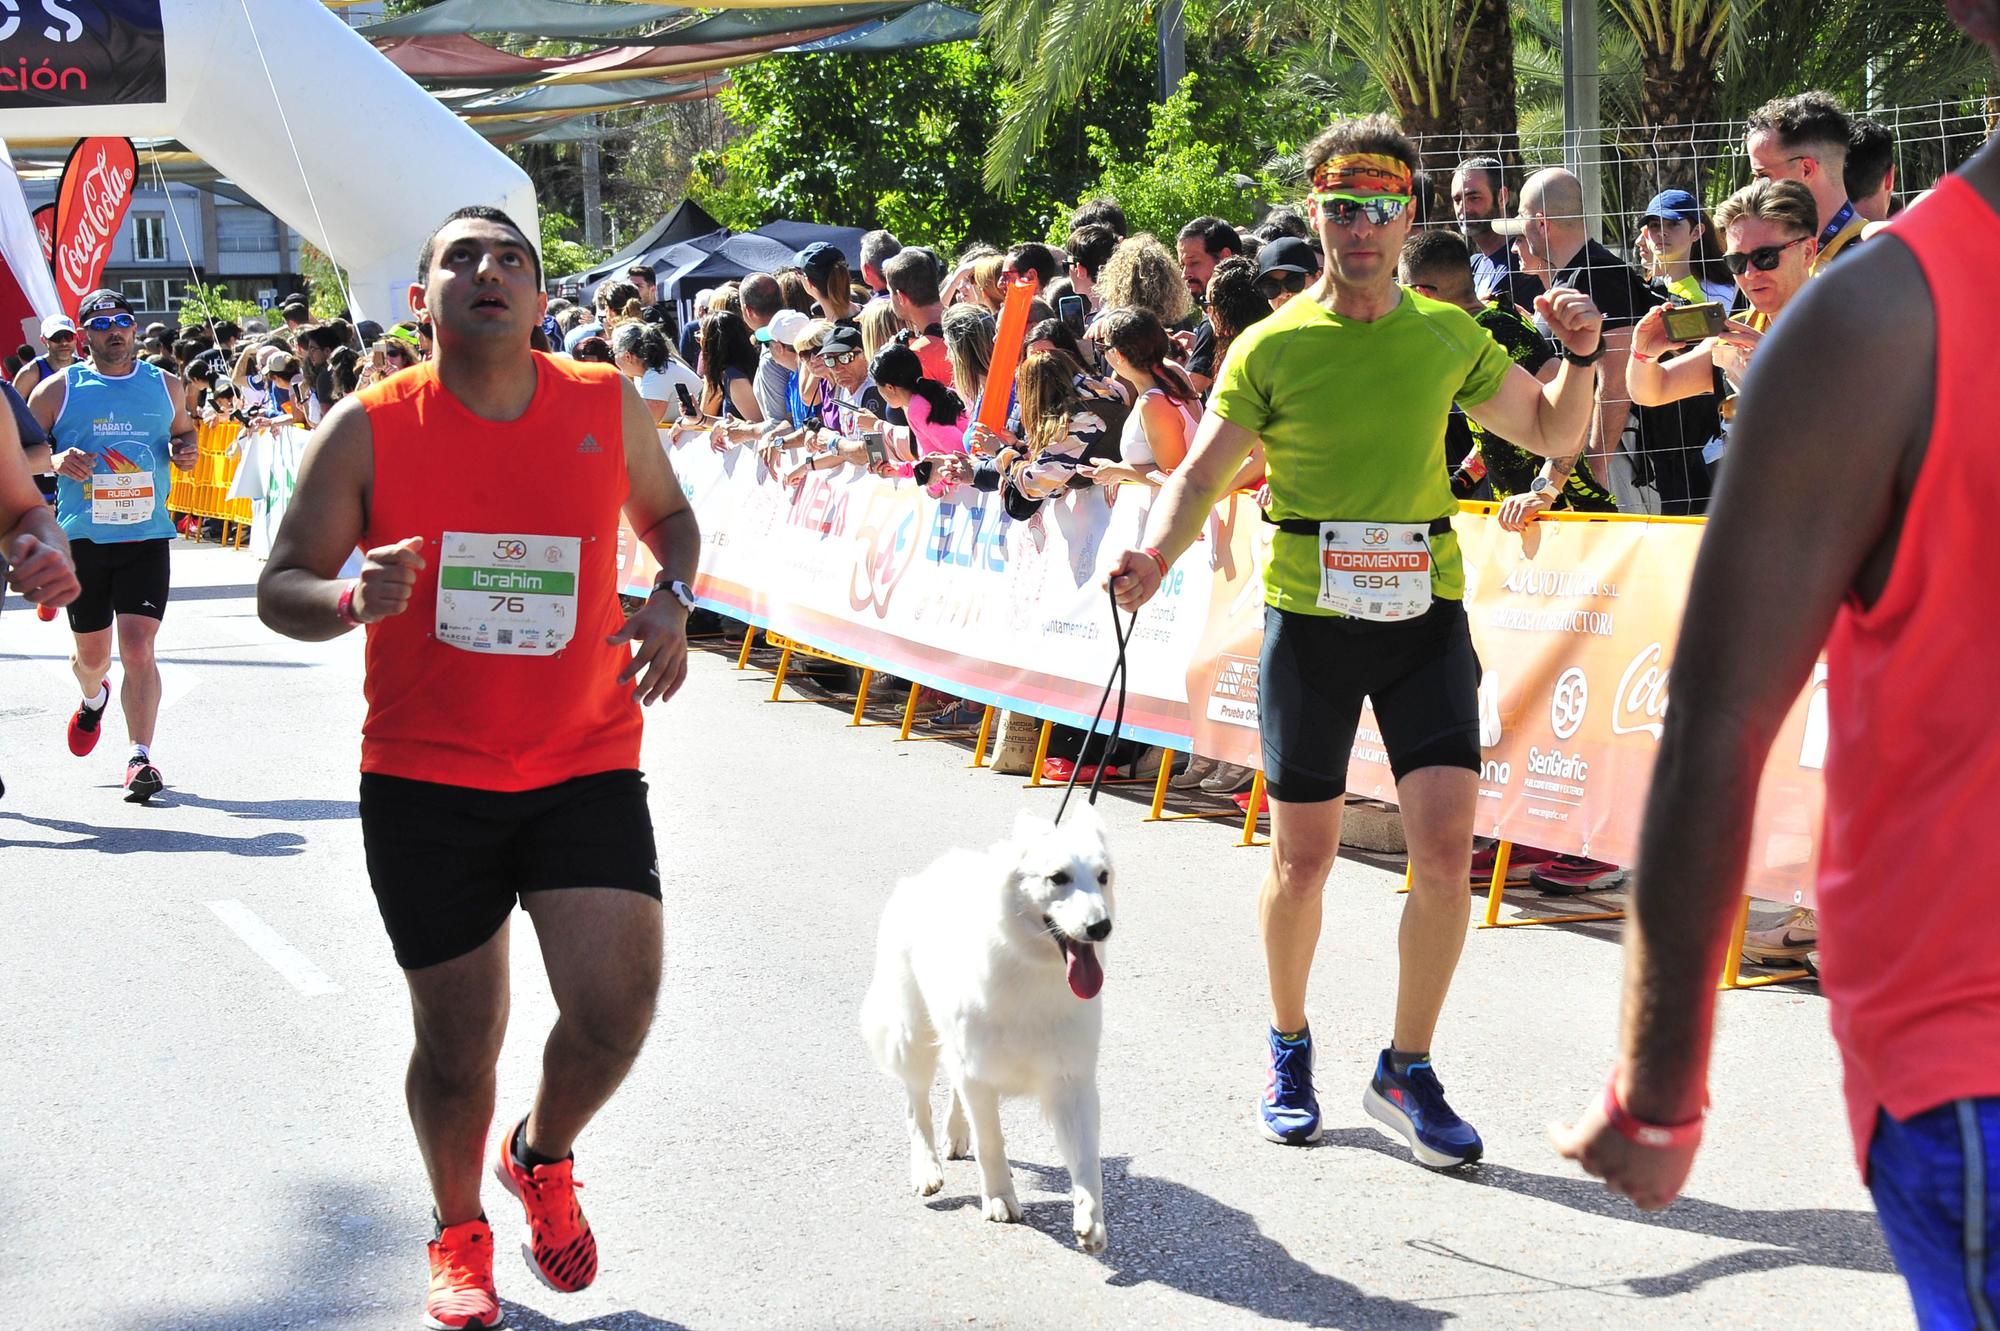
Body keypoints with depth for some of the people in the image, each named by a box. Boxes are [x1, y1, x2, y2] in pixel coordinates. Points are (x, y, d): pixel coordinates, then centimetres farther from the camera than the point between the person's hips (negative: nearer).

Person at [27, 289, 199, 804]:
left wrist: (185, 451, 2)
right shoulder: (58, 389, 1)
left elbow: (184, 430, 25)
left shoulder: (166, 386, 8)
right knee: (92, 653, 13)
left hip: (147, 535, 0)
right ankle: (93, 700, 49)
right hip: (82, 536, 0)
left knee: (138, 646, -15)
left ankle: (140, 759, -14)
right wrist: (56, 461, -15)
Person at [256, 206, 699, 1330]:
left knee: (616, 1012, -13)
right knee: (458, 1048, 7)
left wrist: (672, 601, -1)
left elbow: (669, 515, 19)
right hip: (425, 779, -1)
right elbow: (280, 591, -2)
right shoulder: (368, 428, -6)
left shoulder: (610, 406, 0)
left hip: (586, 764, 1)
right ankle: (461, 1234, 36)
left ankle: (544, 1157, 22)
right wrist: (353, 599, -25)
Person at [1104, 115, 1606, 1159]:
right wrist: (1153, 556, -22)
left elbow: (1552, 433, 16)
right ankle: (1288, 1049, 30)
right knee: (1302, 858, 6)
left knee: (1446, 839, -9)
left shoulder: (1449, 335, 6)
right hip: (1309, 615, -1)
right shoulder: (1272, 347, -2)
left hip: (1424, 612, 2)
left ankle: (1407, 1071, 7)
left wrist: (1580, 356, -3)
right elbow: (1202, 473, -3)